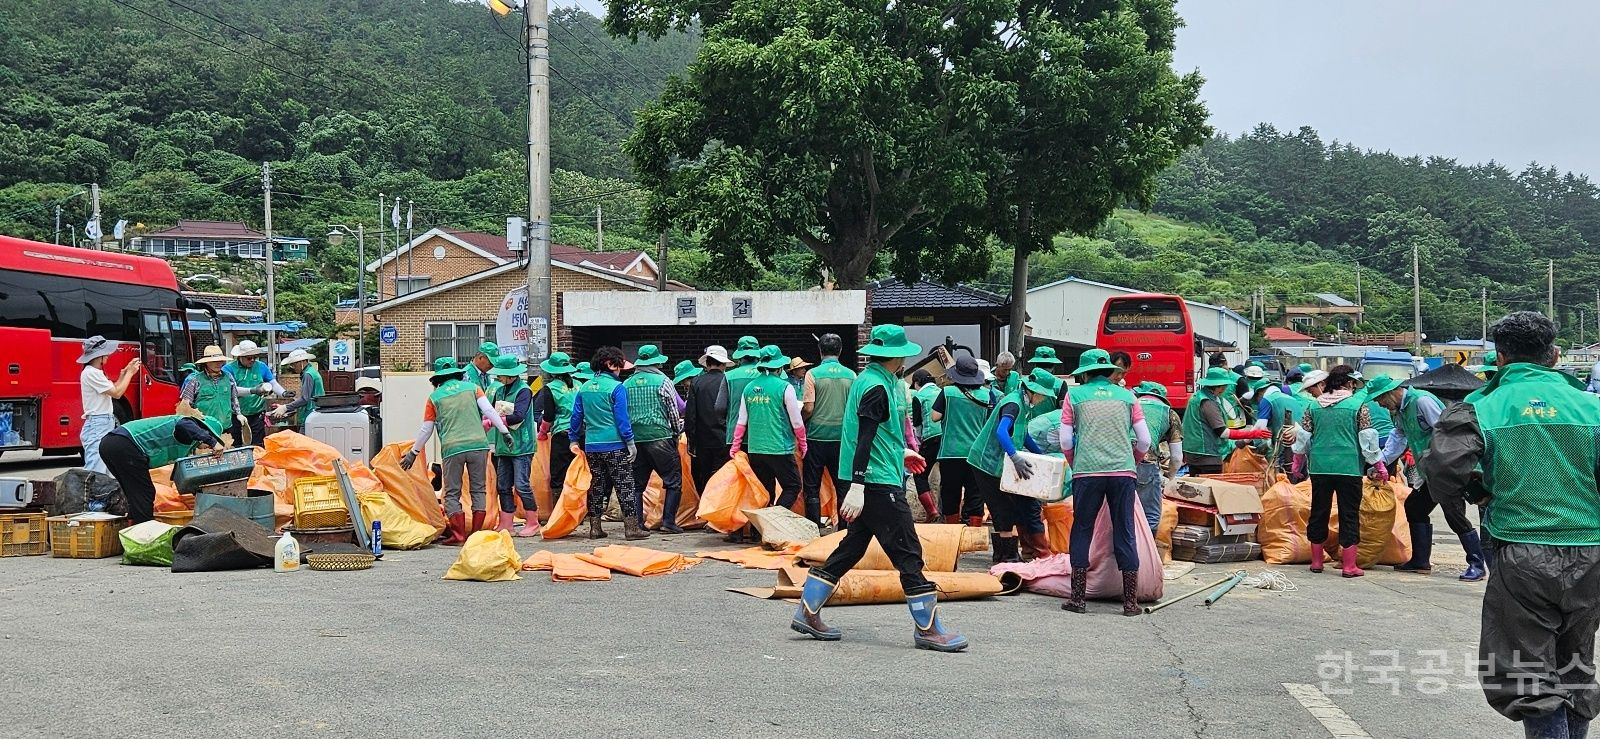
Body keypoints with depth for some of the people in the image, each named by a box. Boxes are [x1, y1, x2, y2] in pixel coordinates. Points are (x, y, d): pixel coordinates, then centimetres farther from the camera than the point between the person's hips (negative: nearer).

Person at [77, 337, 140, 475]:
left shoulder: (96, 372, 16)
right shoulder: (91, 373, -14)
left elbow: (113, 390, 21)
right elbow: (116, 393, -14)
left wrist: (125, 372, 17)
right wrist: (130, 373, -4)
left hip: (105, 426, 11)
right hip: (97, 426, -11)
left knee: (105, 472, 11)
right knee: (95, 473, -18)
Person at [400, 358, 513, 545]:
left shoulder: (435, 397, 10)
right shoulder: (472, 387, 12)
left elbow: (426, 429, 14)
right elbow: (489, 411, 1)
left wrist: (413, 453, 25)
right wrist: (504, 431, 3)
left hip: (452, 448, -1)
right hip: (478, 445, 1)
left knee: (452, 493, 7)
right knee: (478, 489, 11)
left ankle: (458, 535, 0)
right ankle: (476, 533, 9)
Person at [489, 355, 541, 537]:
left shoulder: (523, 390, -10)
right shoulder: (500, 390, 11)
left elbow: (518, 416, -21)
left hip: (521, 445, -8)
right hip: (504, 445, 8)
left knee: (521, 485, -7)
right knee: (503, 486, 8)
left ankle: (532, 523, 3)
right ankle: (506, 524, 15)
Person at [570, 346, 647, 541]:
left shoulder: (584, 387, 9)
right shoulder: (616, 387, -9)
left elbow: (576, 416, 11)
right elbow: (622, 418, -12)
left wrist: (575, 440, 19)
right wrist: (630, 442, -7)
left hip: (591, 446, 6)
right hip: (614, 445, -6)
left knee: (596, 487, 13)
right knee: (625, 486, -1)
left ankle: (595, 527, 15)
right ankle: (631, 527, -2)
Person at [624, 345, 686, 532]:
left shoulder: (627, 384, 9)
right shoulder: (662, 381, -3)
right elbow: (674, 412, 1)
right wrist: (677, 430, 17)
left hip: (634, 438, 5)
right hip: (659, 437, -4)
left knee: (637, 481, 12)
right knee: (673, 480, 3)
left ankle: (637, 522, 9)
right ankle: (668, 521, -5)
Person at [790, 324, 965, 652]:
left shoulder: (869, 380, 15)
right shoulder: (877, 387, -16)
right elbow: (864, 439, -23)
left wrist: (901, 451, 39)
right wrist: (857, 487, -28)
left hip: (872, 481, 10)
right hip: (879, 482, -10)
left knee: (852, 547, 13)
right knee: (908, 552, -4)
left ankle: (807, 613, 15)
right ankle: (927, 628, 1)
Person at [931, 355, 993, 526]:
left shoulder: (948, 392, -6)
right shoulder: (986, 394, 0)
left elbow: (935, 417, -6)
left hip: (950, 452, -1)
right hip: (977, 453, 1)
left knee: (950, 493, 10)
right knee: (975, 494, 6)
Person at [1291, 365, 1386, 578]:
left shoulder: (1314, 405, 6)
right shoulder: (1358, 405, -4)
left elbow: (1302, 438, 9)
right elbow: (1368, 439, -4)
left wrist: (1297, 465, 21)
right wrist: (1379, 466, 6)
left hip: (1319, 467, 3)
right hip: (1349, 468, -3)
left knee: (1319, 512, 12)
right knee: (1349, 514, 3)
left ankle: (1316, 561, 19)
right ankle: (1349, 566, 3)